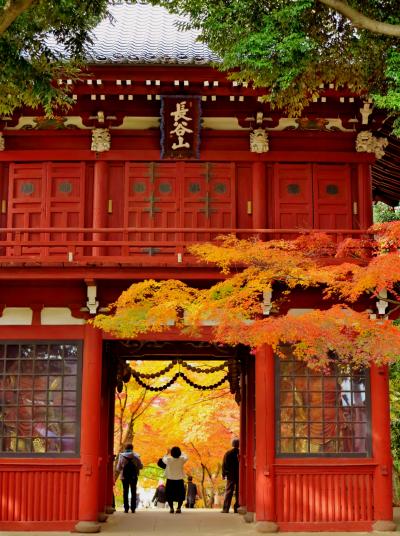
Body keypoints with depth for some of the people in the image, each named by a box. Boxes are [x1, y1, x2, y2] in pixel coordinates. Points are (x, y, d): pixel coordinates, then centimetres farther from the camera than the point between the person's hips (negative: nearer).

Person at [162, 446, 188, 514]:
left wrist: (167, 453, 23)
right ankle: (179, 508, 2)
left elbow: (164, 459, 9)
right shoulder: (182, 460, -12)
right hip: (179, 480, 1)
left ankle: (171, 508, 4)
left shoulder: (169, 460, -14)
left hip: (170, 480, -1)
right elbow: (186, 457, 12)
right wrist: (180, 453, 21)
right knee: (180, 495, 13)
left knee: (169, 495, 14)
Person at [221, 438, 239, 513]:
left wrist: (224, 474, 8)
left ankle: (226, 508, -6)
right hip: (240, 475, 0)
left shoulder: (228, 453, -2)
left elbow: (224, 465, 0)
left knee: (228, 491, 1)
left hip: (231, 475, 0)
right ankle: (237, 508, 4)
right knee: (238, 492, 6)